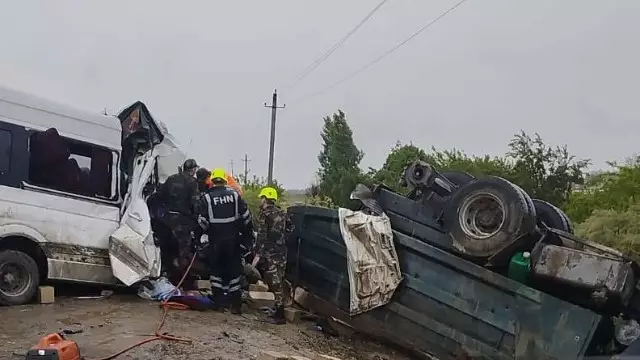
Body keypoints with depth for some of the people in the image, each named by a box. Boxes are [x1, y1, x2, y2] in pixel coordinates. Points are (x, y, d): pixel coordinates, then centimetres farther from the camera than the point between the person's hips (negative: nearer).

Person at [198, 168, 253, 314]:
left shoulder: (206, 197, -6)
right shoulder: (234, 195, 2)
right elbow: (246, 216, 3)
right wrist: (249, 231, 16)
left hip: (215, 239, -1)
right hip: (233, 239, 2)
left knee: (216, 269, 12)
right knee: (234, 269, 7)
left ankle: (218, 301, 13)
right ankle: (235, 304, 8)